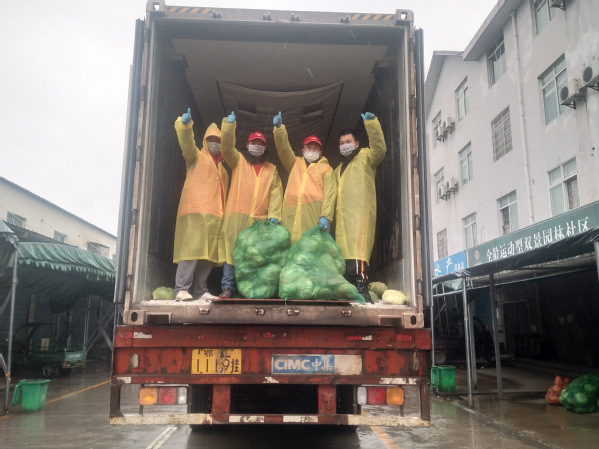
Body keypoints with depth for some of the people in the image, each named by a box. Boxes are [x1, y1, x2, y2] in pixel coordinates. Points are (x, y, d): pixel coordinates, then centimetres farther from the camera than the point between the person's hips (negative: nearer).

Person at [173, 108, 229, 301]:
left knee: (210, 253, 2)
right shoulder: (197, 156, 14)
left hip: (215, 215, 6)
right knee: (192, 248, -15)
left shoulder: (222, 168, 29)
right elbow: (186, 143, -8)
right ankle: (181, 289, -15)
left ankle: (201, 290, 6)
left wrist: (223, 212, 10)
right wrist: (185, 124, -26)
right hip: (196, 211, -6)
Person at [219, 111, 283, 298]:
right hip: (237, 216, -1)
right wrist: (229, 125, -15)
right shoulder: (238, 160, 14)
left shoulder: (271, 169, 17)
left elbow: (276, 193, 7)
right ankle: (228, 287, 0)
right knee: (232, 251, -5)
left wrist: (274, 214, -6)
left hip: (261, 219, 2)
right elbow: (226, 147, -3)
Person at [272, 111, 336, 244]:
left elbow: (330, 193, 3)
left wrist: (326, 216, -11)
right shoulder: (295, 163, 27)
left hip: (314, 213, -2)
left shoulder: (326, 168, 16)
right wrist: (279, 127, -1)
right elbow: (283, 148, 14)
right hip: (291, 213, 3)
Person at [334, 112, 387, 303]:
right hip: (342, 215, 7)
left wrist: (371, 123, -16)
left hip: (360, 212, -7)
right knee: (344, 253, 0)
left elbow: (379, 149, -8)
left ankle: (361, 286, -26)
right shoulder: (338, 169, 34)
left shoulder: (365, 157, 13)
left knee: (357, 253, -21)